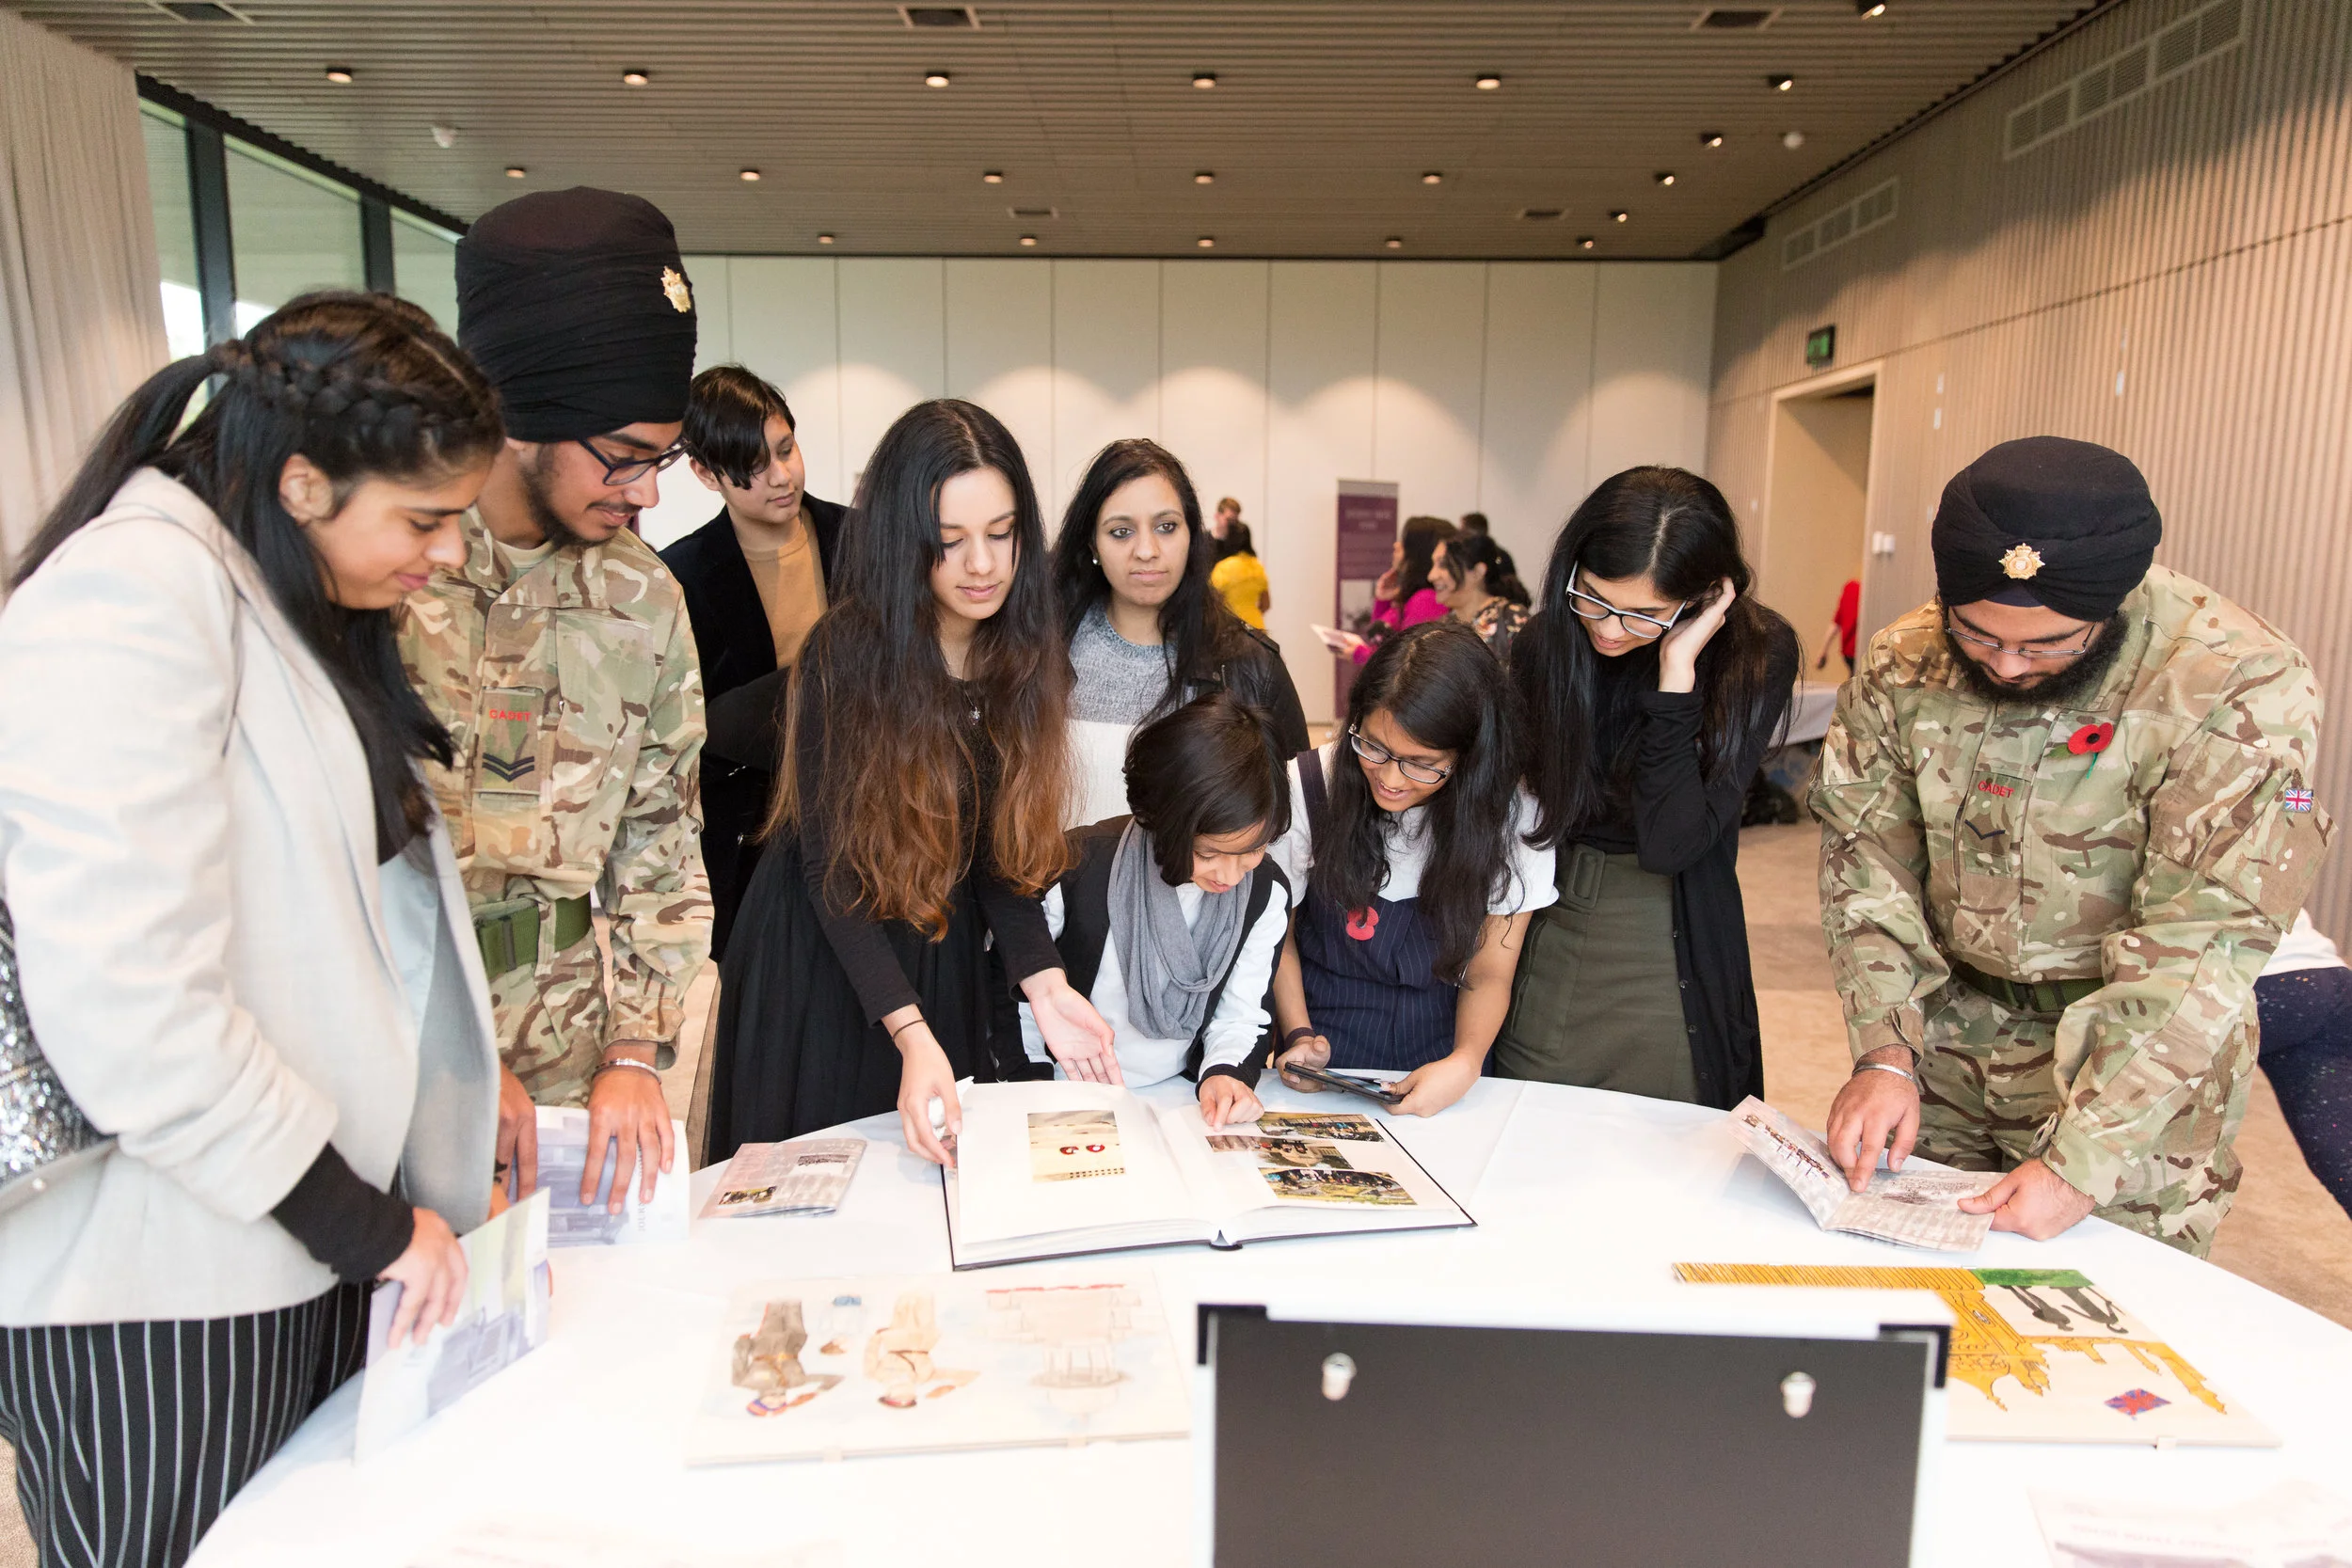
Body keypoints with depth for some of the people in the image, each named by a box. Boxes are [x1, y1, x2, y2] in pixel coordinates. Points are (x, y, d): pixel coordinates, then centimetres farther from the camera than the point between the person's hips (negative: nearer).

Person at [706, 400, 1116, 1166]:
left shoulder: (1022, 651, -7)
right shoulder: (844, 656, -22)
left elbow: (1002, 842, -5)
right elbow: (833, 868, -22)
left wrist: (1043, 979, -20)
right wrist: (910, 1032, -33)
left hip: (944, 961, 4)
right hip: (820, 961, -4)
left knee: (949, 1172, 17)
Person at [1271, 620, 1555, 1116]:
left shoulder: (1511, 815, -8)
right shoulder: (1307, 786, -8)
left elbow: (1489, 973, -3)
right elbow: (1277, 928, 3)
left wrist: (1466, 1062, -20)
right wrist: (1299, 1034, -11)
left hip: (1443, 1057, 1)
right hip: (1326, 1052, -1)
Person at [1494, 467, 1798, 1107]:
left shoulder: (1757, 654, -14)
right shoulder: (1546, 643, -5)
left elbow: (1671, 843, -22)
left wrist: (1676, 673, -26)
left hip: (1671, 963, -2)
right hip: (1546, 947, 3)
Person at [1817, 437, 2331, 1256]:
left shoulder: (2240, 689, -21)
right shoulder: (1903, 665, -9)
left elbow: (2199, 951, -22)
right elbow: (1866, 858, -5)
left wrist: (2081, 1162, -25)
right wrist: (1884, 1054, -15)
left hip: (2135, 1068, -3)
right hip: (1945, 1035, 3)